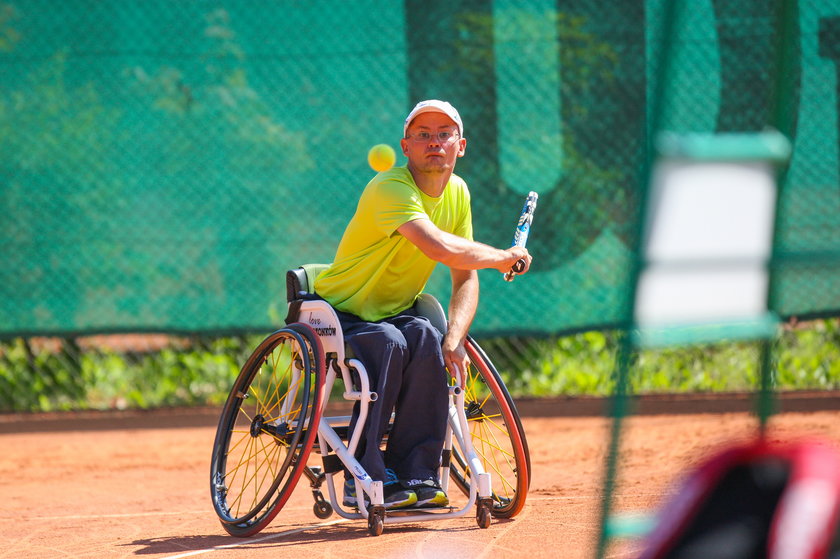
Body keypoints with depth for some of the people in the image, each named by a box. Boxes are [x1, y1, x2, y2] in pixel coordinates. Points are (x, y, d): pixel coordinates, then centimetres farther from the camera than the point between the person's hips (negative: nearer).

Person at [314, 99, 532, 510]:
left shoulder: (457, 192, 1)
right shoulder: (390, 189, -24)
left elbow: (466, 277, 1)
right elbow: (444, 249, -39)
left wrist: (454, 338, -17)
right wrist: (504, 258, -23)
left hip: (396, 313, 6)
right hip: (339, 313, -6)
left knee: (428, 342, -27)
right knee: (389, 344, -35)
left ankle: (416, 476, -24)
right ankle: (364, 480, -29)